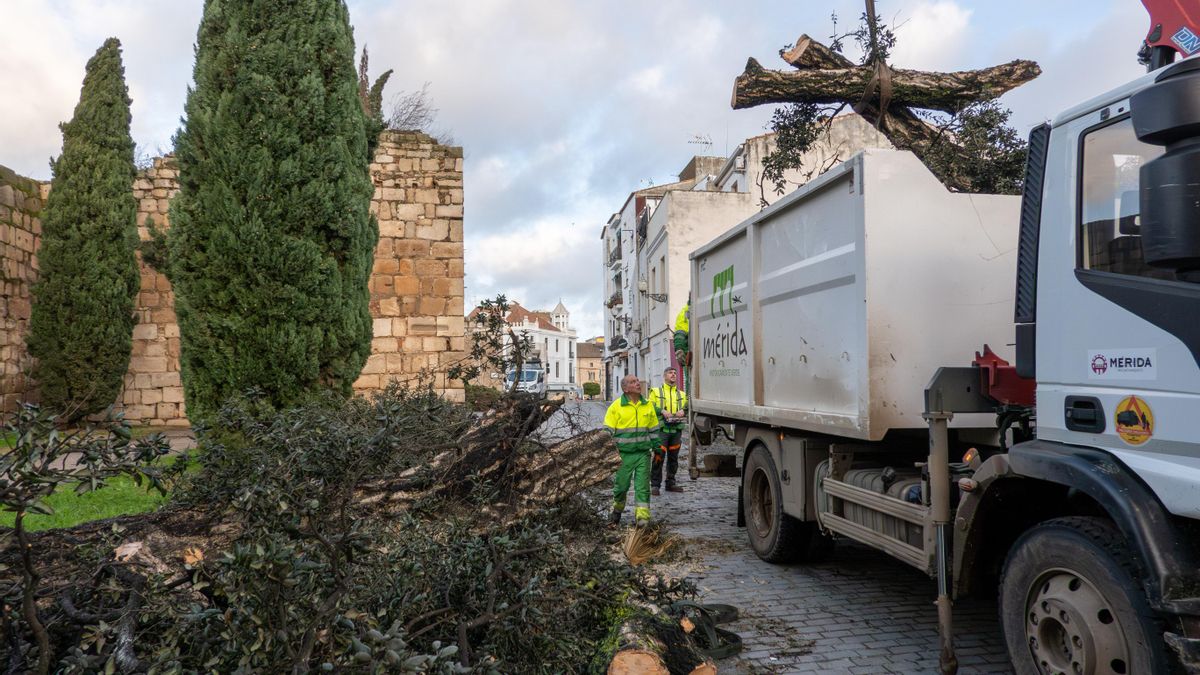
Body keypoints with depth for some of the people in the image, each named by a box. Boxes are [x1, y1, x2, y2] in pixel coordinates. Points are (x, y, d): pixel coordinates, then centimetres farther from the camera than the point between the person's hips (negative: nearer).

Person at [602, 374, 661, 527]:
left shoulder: (648, 405, 8)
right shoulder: (616, 406, -4)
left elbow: (654, 429, 17)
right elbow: (608, 432, -2)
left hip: (643, 453, 2)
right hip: (623, 454, -2)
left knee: (642, 486, -2)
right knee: (621, 486, 8)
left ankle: (642, 516, 0)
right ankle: (616, 512, 30)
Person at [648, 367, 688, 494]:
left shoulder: (682, 394, 19)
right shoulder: (656, 392, 8)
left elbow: (688, 407, 13)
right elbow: (650, 407, -1)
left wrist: (683, 411, -7)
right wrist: (662, 411, -14)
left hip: (677, 429, 4)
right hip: (661, 429, -4)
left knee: (673, 457, 10)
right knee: (659, 457, -9)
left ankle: (670, 483, 21)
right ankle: (655, 485, -3)